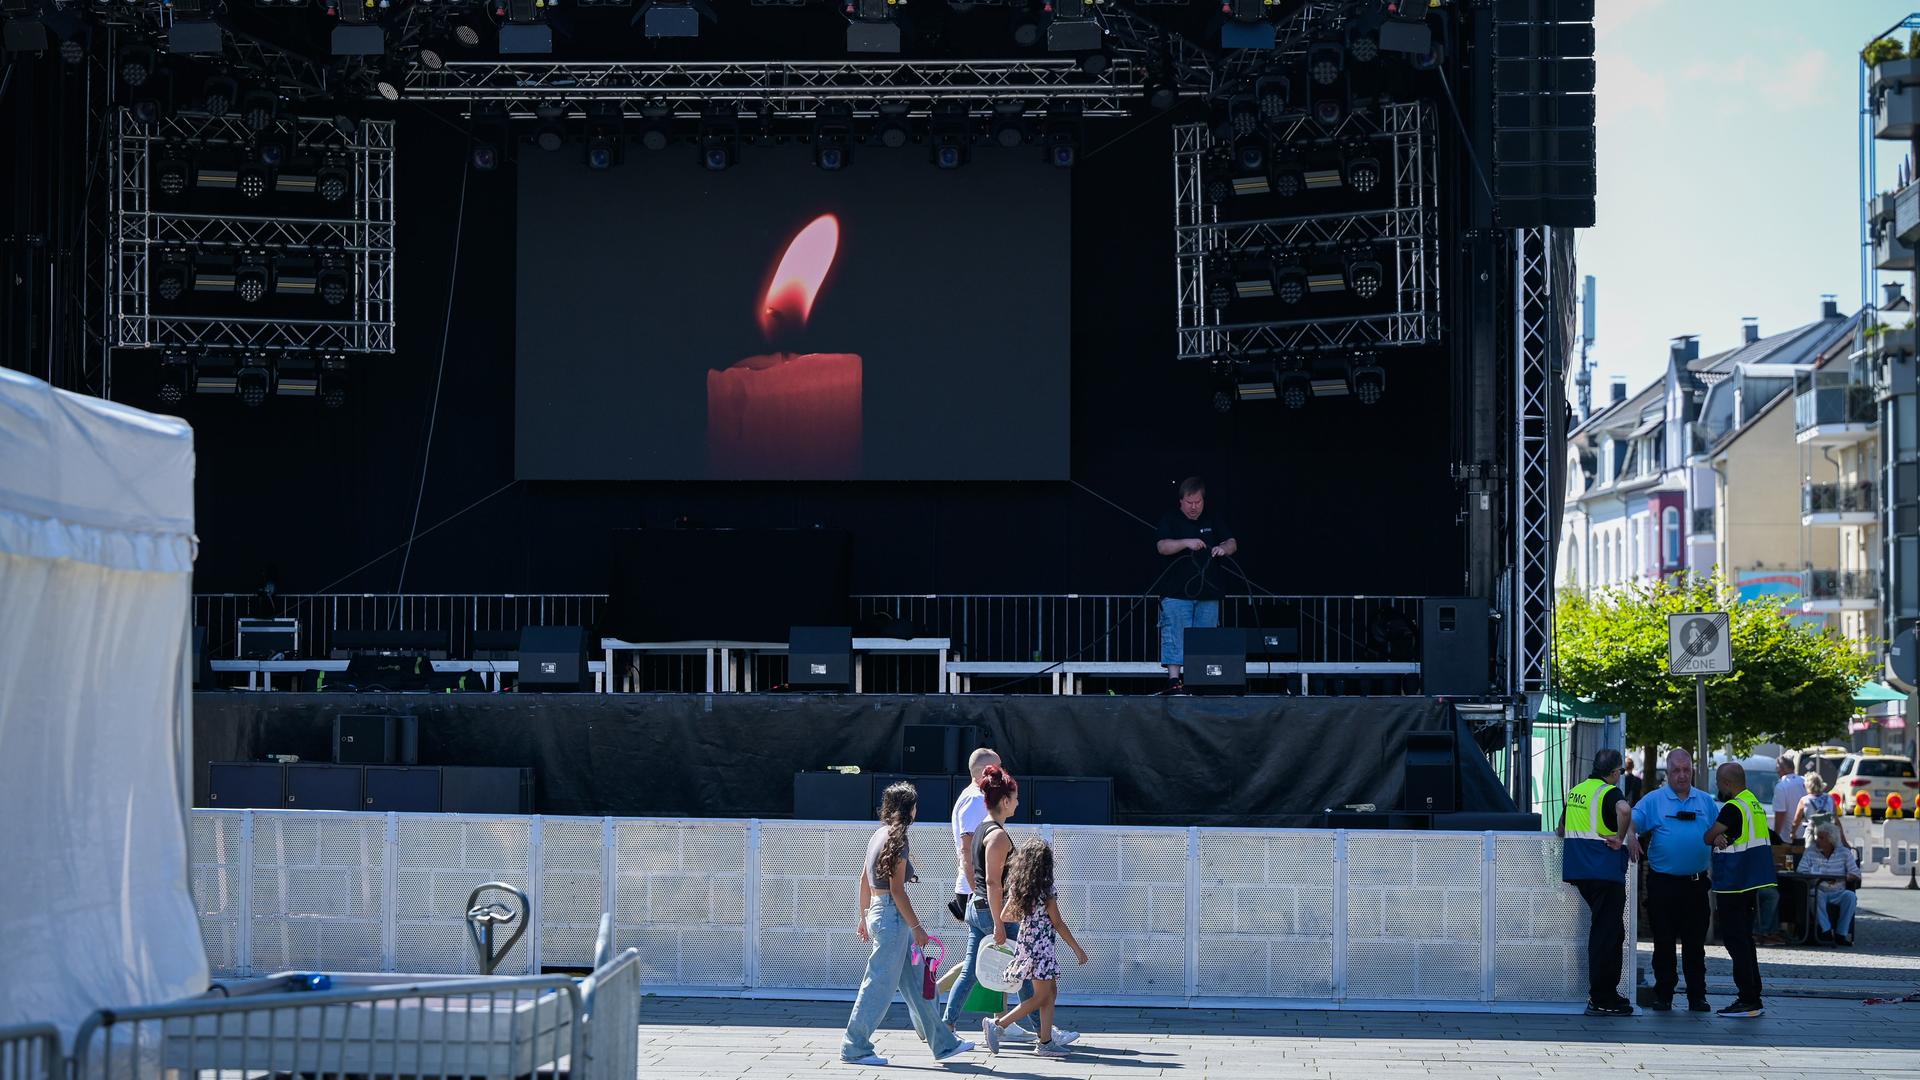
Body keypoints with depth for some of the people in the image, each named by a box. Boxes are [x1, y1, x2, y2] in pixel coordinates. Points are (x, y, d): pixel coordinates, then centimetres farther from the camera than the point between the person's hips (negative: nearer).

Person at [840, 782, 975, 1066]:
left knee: (915, 983, 12)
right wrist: (917, 928, -12)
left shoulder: (879, 835, 12)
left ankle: (943, 1044, 17)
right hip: (892, 915, -10)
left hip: (877, 912, 10)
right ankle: (855, 1049, 3)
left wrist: (865, 917, 26)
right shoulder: (896, 839, -15)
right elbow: (896, 890, -17)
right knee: (880, 985, -3)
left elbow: (865, 878, 18)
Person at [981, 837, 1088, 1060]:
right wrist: (1077, 949, -3)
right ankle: (997, 1025, -7)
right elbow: (1057, 923, -11)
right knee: (1041, 996, -2)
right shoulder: (1046, 889, -14)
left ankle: (1046, 1042, 10)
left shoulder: (1018, 887, 5)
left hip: (1026, 940, 8)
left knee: (1051, 991, 13)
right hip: (1040, 944, -8)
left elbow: (1004, 916, 12)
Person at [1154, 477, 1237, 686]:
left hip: (1208, 594, 3)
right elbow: (1162, 546, -11)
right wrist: (1186, 543, -27)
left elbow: (1233, 543, 10)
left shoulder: (1213, 519, 14)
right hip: (1177, 592, -3)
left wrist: (1224, 548, -14)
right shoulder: (1171, 521, 3)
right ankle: (1173, 680, -9)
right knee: (1175, 638, -8)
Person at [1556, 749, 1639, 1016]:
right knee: (1607, 934, -4)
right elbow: (1624, 810, -35)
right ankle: (1601, 1000, -4)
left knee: (1605, 931, 18)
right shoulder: (1609, 792, -10)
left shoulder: (1576, 791, 14)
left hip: (1579, 873, 8)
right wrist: (1620, 837, -20)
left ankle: (1604, 992, 21)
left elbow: (1561, 830, 25)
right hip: (1605, 871, -8)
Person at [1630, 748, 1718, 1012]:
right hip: (1663, 881, -2)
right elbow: (1632, 822, -11)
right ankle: (1663, 994, 11)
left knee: (1695, 943, 7)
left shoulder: (1705, 801, 10)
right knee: (1664, 942, 3)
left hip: (1696, 882, 2)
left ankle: (1697, 997, 12)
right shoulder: (1654, 800, 0)